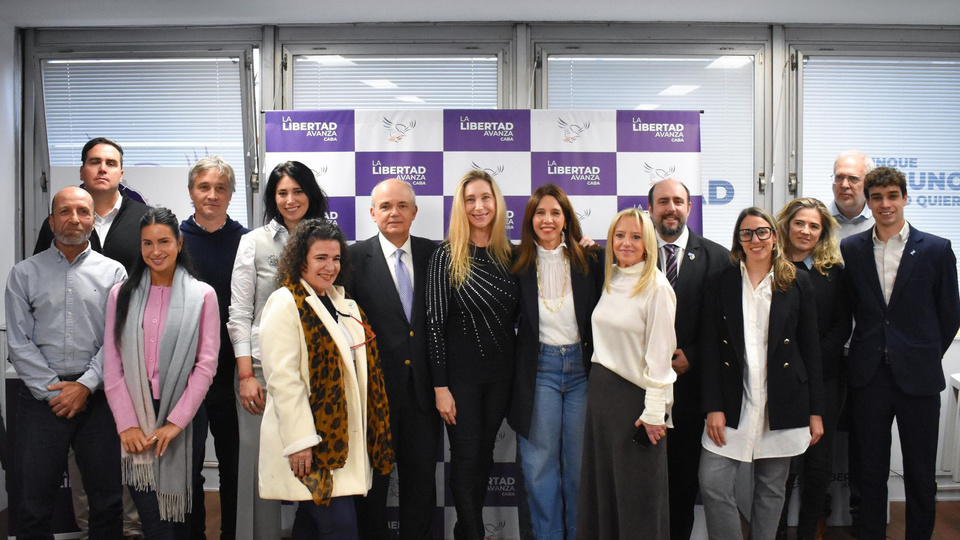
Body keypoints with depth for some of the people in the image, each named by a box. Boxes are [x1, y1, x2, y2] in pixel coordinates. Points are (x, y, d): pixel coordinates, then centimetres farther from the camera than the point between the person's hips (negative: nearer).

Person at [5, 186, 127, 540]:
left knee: (107, 499, 6)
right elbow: (19, 342, 0)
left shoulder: (113, 272, 6)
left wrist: (85, 385, -11)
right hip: (42, 397, 0)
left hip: (97, 395, 0)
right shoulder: (25, 273, 6)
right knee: (34, 506, 7)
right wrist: (55, 391, -8)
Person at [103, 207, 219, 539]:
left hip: (184, 418, 0)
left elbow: (206, 364, -4)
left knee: (180, 512, 10)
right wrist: (127, 424, -7)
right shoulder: (122, 294, 5)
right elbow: (112, 365, 2)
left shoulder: (202, 295, 0)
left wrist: (175, 422, -10)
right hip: (135, 416, 1)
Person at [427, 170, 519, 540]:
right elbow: (435, 322, -11)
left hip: (501, 371, 4)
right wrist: (440, 386, -14)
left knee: (485, 454, 14)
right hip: (461, 372, -4)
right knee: (466, 457, 2)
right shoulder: (446, 256, -10)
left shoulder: (510, 254, 3)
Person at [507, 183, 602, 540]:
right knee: (541, 461, 6)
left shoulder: (589, 262, 2)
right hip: (539, 368, 0)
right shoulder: (518, 264, 1)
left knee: (580, 460, 8)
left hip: (581, 365, 1)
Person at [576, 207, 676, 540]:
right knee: (600, 480, 14)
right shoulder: (609, 280, 8)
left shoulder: (656, 288, -12)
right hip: (600, 388, 7)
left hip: (635, 394, -6)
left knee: (636, 491, 6)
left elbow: (660, 354, -14)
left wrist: (654, 413, -15)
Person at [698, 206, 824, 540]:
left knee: (771, 488, 9)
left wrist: (816, 411, 2)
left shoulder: (797, 284, 4)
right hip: (733, 401, 0)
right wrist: (713, 407, -7)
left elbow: (811, 349, 5)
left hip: (782, 403, 0)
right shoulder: (721, 284, 4)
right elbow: (710, 349, 1)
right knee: (712, 482, -7)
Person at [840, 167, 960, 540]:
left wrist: (925, 357, 7)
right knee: (871, 472, 12)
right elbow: (852, 309, 9)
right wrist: (874, 349, 4)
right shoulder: (851, 249, 3)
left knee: (921, 475, 8)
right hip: (869, 376, 2)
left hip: (917, 378, -1)